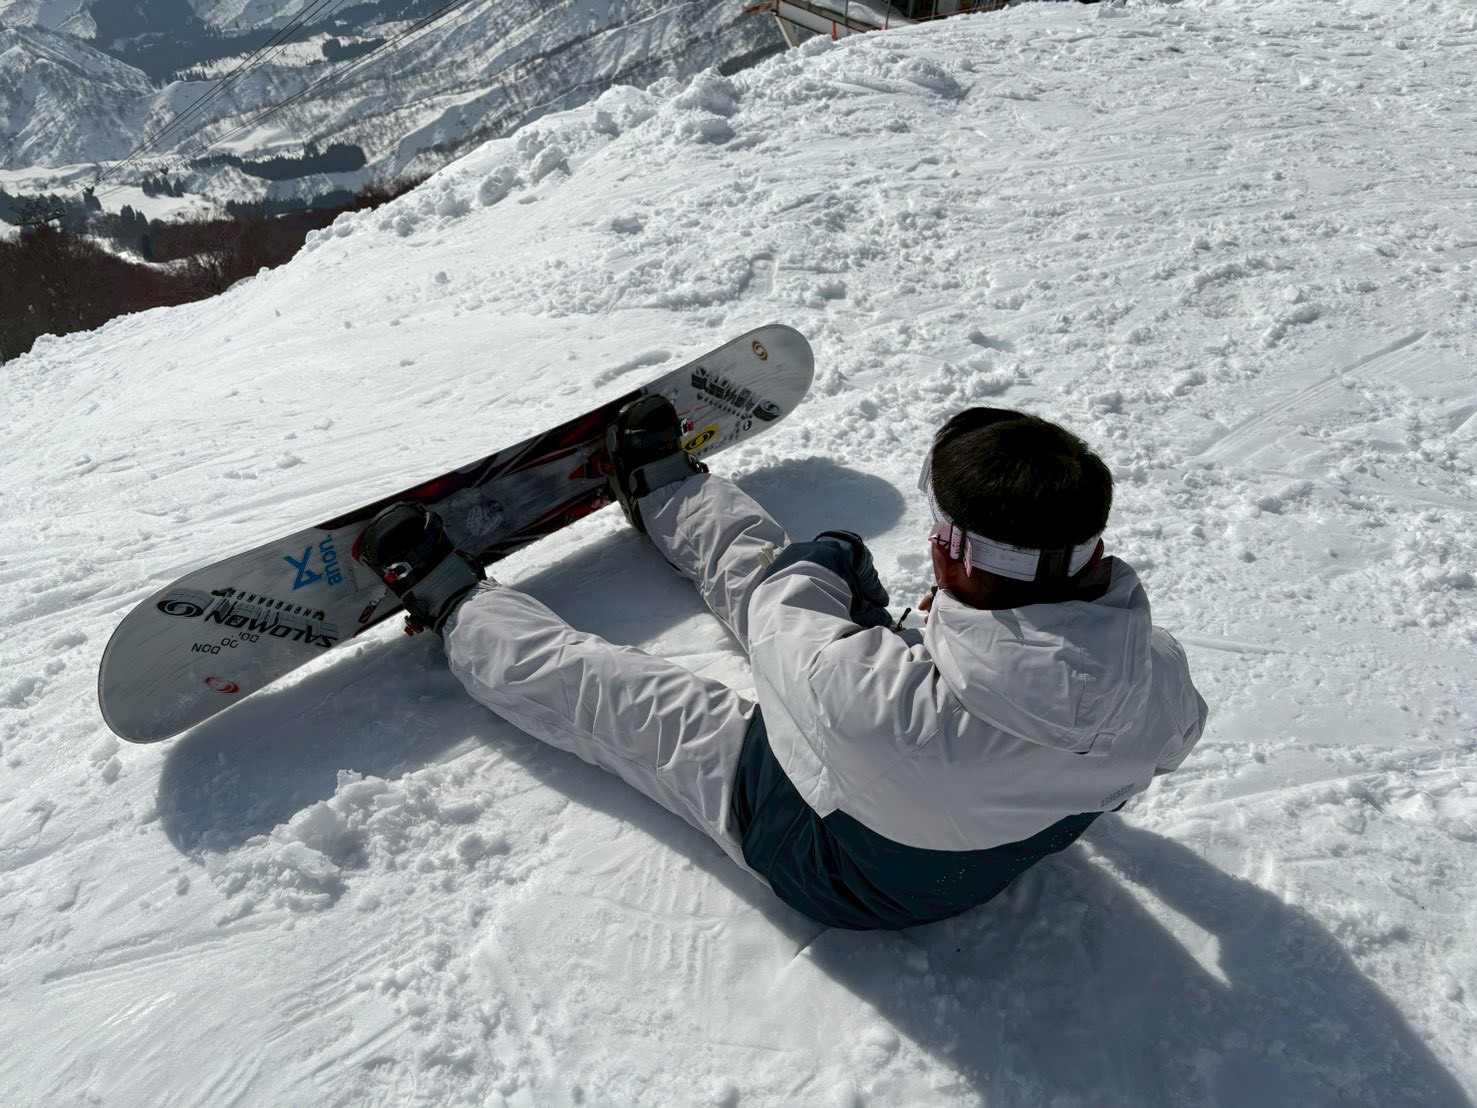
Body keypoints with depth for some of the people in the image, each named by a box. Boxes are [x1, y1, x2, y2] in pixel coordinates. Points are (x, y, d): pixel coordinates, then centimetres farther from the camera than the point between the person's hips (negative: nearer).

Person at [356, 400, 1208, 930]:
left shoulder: (886, 709, -48)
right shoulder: (1164, 692, -30)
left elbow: (784, 603, -26)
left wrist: (823, 561, -4)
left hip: (826, 867, -5)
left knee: (585, 685, 7)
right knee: (763, 560, 20)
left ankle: (449, 600, 38)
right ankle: (663, 486, 50)